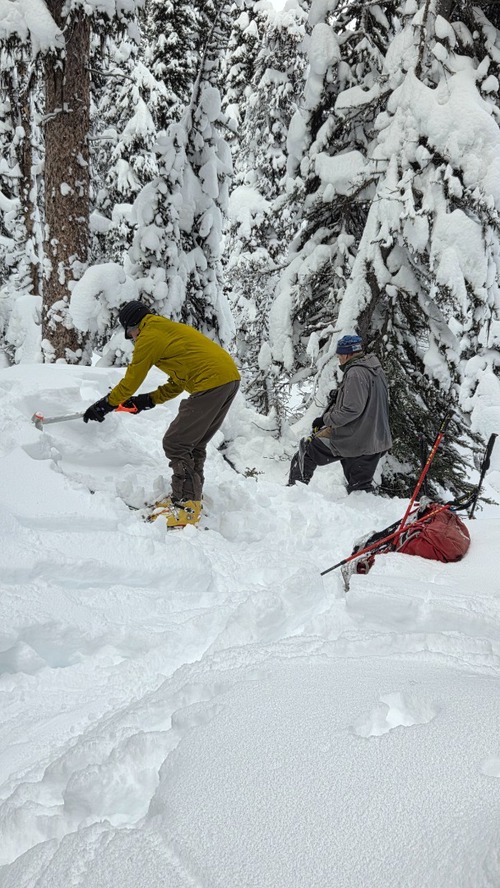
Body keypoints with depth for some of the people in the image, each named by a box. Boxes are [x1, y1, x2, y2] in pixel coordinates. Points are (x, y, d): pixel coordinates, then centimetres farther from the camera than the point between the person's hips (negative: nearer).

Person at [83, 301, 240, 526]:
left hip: (211, 384, -10)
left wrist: (105, 404, 20)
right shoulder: (171, 330, 28)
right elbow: (180, 381, 30)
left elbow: (131, 381, 7)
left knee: (175, 444, -4)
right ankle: (191, 497, 26)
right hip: (231, 378, 10)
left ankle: (186, 506, -3)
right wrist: (149, 400, 30)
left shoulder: (149, 337, 0)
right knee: (193, 444, 19)